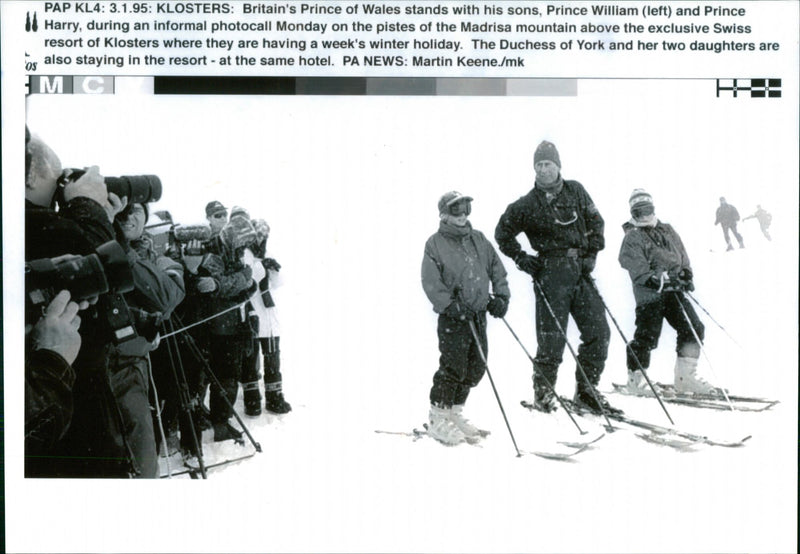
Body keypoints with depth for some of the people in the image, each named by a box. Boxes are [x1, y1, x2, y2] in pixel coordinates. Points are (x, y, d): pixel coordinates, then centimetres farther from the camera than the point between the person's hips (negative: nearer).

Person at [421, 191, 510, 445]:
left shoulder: (479, 240, 13)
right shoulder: (435, 244, -4)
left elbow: (497, 269, 18)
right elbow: (431, 284, -11)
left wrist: (501, 296, 3)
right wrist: (452, 306, -20)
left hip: (479, 314, 6)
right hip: (452, 317, -6)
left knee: (476, 367, 8)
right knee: (453, 367, -9)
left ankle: (454, 412, 24)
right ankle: (437, 419, 5)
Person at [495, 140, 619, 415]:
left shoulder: (576, 191, 9)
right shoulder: (527, 205, 0)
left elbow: (596, 221, 18)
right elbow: (503, 234, 11)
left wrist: (592, 253, 7)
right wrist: (522, 259, 2)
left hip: (581, 272, 4)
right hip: (551, 274, -4)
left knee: (599, 331, 3)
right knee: (552, 336, -5)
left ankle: (586, 390, 15)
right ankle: (543, 391, 11)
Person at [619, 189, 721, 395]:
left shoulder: (668, 231, 20)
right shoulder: (632, 237, 0)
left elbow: (682, 255, 22)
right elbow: (638, 268, -11)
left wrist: (686, 274, 3)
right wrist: (660, 279, -23)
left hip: (673, 291, 6)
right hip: (649, 293, -6)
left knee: (694, 328, 0)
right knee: (647, 335, -9)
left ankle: (685, 377, 9)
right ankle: (636, 378, 10)